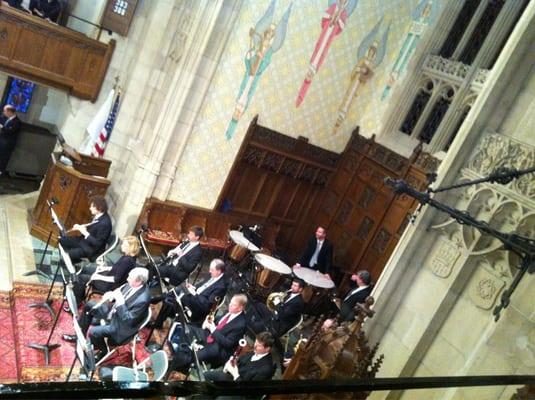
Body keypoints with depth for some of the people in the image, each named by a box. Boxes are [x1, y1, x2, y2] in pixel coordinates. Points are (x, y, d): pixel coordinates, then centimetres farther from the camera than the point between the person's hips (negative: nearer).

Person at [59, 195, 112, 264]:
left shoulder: (105, 223, -30)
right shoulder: (97, 215, -3)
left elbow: (98, 244, -26)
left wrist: (85, 233, -26)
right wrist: (80, 226, -1)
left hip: (92, 249, -10)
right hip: (85, 240, 10)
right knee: (62, 240, 10)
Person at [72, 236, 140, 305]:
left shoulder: (127, 261, -29)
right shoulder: (126, 256, -1)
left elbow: (117, 279, -27)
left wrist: (100, 277, -21)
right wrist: (106, 268, 5)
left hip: (111, 286, -10)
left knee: (81, 278, -8)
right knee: (83, 270, 17)